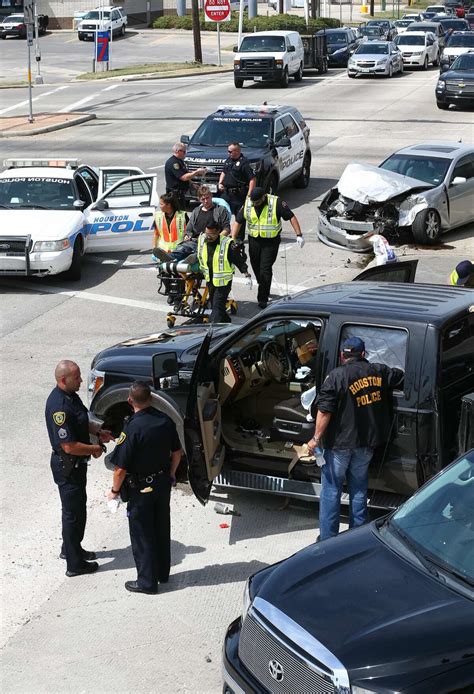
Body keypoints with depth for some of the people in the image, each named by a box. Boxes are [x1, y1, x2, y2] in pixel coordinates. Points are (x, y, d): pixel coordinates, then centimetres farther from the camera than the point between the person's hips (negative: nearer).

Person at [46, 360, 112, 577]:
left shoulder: (70, 395, 1)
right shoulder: (58, 407, -30)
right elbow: (69, 446, -30)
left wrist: (98, 431, 5)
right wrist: (95, 449, -16)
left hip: (77, 464, 10)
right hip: (67, 466, -10)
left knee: (78, 507, 23)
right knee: (73, 512, 2)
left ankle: (71, 549, 41)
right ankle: (74, 564, 14)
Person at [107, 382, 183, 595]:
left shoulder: (132, 429, -26)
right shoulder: (165, 421, -7)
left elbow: (120, 468, -22)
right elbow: (177, 453, 6)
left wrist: (114, 490, -6)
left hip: (141, 489, -6)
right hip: (163, 483, 6)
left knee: (142, 535, 8)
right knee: (162, 528, 20)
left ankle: (147, 581, 17)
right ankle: (162, 572, 35)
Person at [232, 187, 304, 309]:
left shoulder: (276, 203, -15)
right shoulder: (247, 204, -3)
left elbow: (291, 217, -9)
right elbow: (238, 221, 4)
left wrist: (299, 235, -12)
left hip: (271, 241, -5)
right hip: (254, 240, 5)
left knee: (265, 269, -9)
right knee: (256, 267, 14)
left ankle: (262, 299, -3)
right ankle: (264, 291, 36)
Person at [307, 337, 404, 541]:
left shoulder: (336, 376, -14)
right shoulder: (379, 372, 0)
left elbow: (324, 411, -17)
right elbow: (402, 377, 16)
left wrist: (317, 438, -11)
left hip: (340, 442, -4)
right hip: (367, 441, 5)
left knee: (331, 490, 6)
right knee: (359, 489, 18)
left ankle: (327, 538, 8)